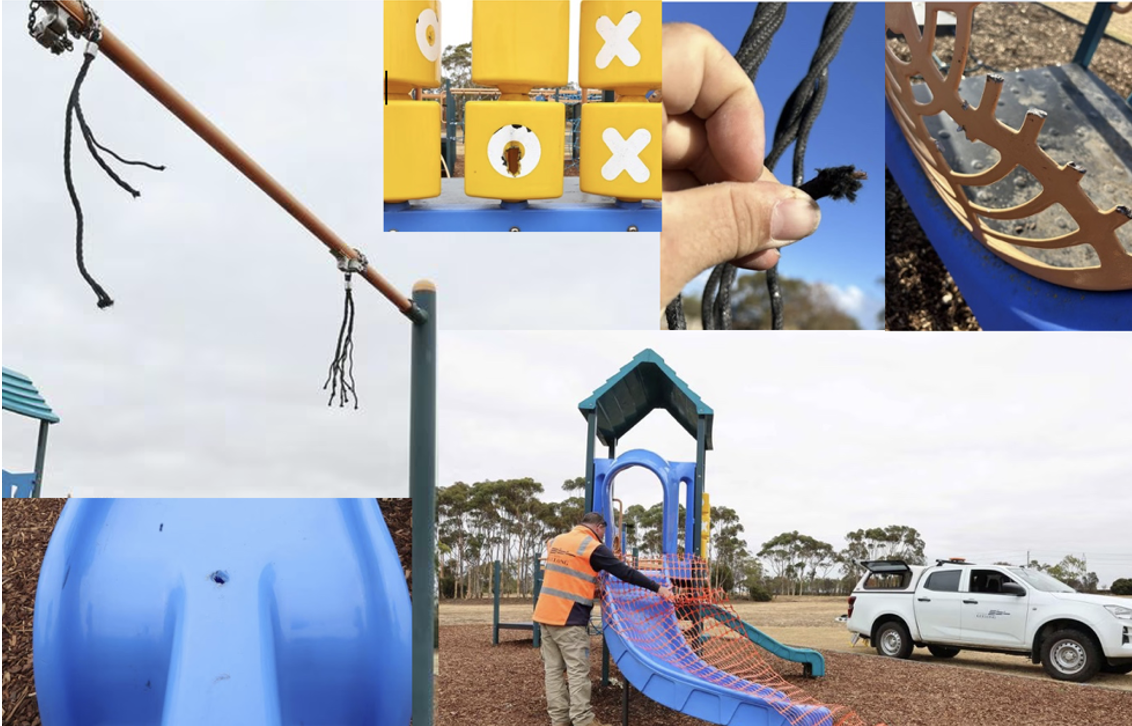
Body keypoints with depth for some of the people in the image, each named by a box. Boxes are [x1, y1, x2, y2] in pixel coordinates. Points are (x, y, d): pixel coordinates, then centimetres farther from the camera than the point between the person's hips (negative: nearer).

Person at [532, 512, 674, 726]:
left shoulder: (556, 541, 14)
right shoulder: (593, 547, -7)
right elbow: (625, 573, -7)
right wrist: (658, 588, -3)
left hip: (545, 614, 7)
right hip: (569, 619, -7)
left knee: (554, 669, 8)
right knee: (578, 671, -3)